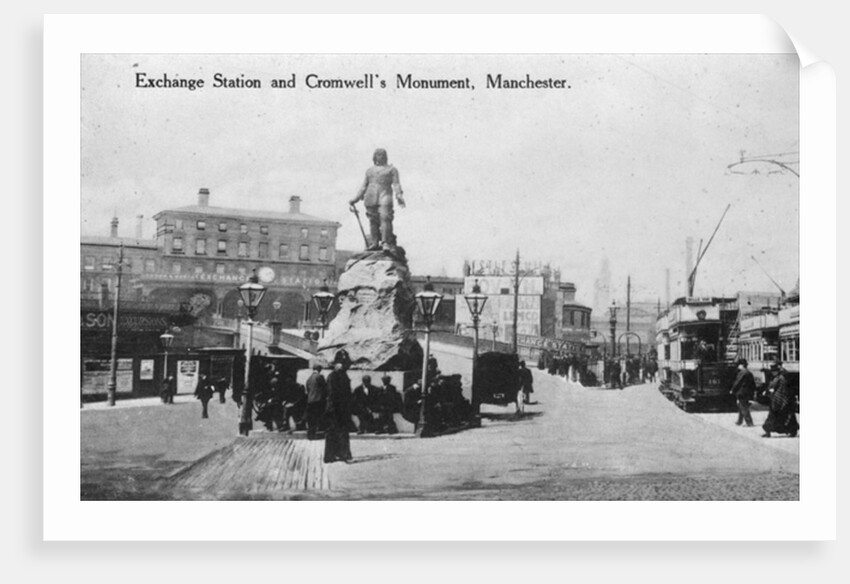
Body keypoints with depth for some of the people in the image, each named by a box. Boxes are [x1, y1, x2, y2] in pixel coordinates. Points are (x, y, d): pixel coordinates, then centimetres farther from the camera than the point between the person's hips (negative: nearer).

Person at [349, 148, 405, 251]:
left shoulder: (392, 169, 17)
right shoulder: (369, 171, 28)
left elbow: (396, 184, 4)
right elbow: (364, 186, 25)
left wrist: (399, 195, -14)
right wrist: (356, 198, 14)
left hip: (384, 196, -4)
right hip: (371, 197, 4)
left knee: (385, 218, -20)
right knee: (373, 221, -2)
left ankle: (387, 243, -23)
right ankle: (374, 243, 1)